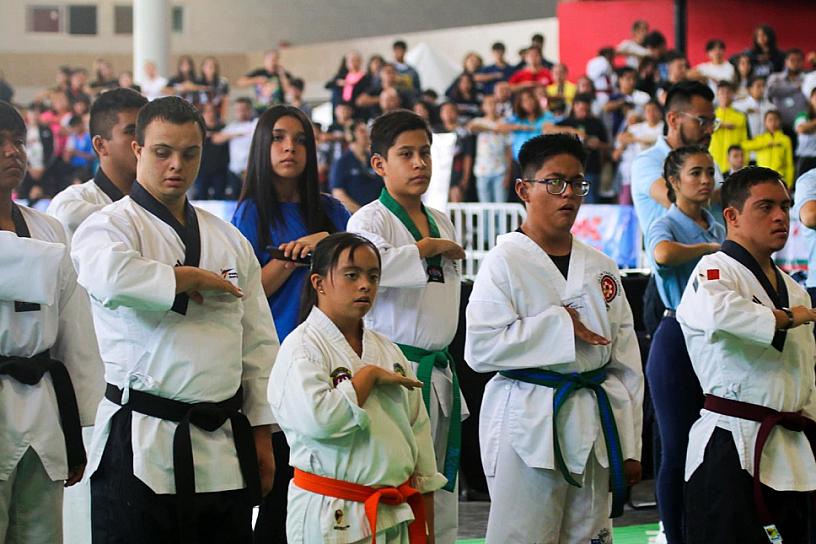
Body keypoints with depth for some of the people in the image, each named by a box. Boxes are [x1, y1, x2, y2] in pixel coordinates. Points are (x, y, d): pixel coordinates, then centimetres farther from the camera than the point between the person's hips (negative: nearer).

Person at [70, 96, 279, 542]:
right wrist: (193, 278, -12)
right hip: (142, 444, -5)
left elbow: (258, 343, 17)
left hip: (224, 443, 5)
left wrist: (262, 435, 12)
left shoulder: (230, 239, 16)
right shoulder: (107, 226, -2)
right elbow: (111, 276, -28)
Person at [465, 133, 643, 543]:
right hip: (527, 426, -6)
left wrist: (630, 447, 10)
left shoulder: (601, 268, 12)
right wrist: (559, 325, -15)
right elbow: (480, 348, -15)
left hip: (593, 426, 6)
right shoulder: (505, 262, -5)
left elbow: (626, 361, 13)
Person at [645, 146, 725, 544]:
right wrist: (714, 248, -21)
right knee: (678, 448, -2)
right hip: (677, 341, -6)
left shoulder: (718, 229, 12)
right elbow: (664, 253, -35)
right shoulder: (665, 227, -9)